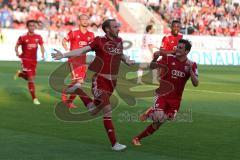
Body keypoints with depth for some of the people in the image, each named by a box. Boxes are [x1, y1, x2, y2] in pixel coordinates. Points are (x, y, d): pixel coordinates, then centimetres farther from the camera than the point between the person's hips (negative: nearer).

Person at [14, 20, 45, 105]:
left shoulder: (38, 37, 1)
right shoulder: (23, 37, -9)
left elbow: (41, 46, 6)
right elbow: (16, 46, 0)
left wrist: (43, 54, -12)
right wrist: (17, 53, -19)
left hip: (34, 60, 5)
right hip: (25, 59, -5)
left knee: (31, 78, 13)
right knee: (31, 79, -10)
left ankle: (20, 74, 42)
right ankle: (34, 98, -3)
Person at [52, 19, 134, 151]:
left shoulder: (119, 41, 8)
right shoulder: (100, 41, -10)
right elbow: (82, 50, -16)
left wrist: (127, 60, 14)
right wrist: (64, 55, -25)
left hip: (112, 81, 7)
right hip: (100, 80, -7)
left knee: (93, 111, 14)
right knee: (107, 111, -10)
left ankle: (78, 91, 32)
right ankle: (114, 144, -4)